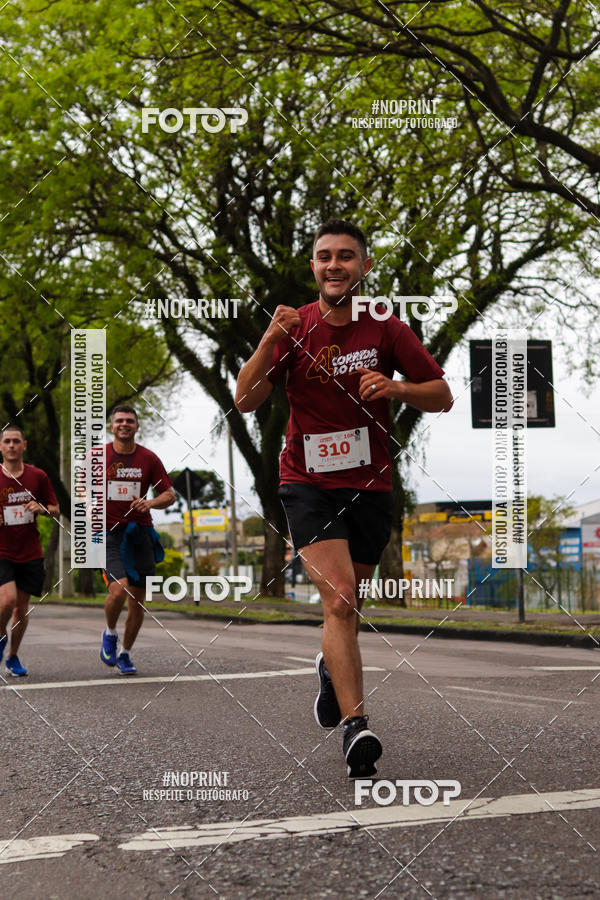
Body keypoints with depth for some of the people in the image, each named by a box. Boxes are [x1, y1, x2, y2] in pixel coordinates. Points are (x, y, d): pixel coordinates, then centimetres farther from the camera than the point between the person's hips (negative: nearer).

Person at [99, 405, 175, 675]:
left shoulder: (149, 459, 4)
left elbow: (169, 495, 5)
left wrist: (150, 503, -16)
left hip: (140, 534, 2)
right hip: (109, 533, -2)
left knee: (138, 601, 4)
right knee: (119, 587, -23)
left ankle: (124, 654, 24)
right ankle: (110, 633, 7)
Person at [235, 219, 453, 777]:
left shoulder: (386, 330, -1)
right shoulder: (296, 327, -2)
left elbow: (442, 397, 1)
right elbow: (245, 401, -7)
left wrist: (394, 387, -18)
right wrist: (270, 341, -20)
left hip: (369, 485, 2)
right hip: (308, 483, -2)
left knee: (346, 603, 15)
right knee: (339, 601, -19)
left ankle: (331, 667, 48)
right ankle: (355, 726, -21)